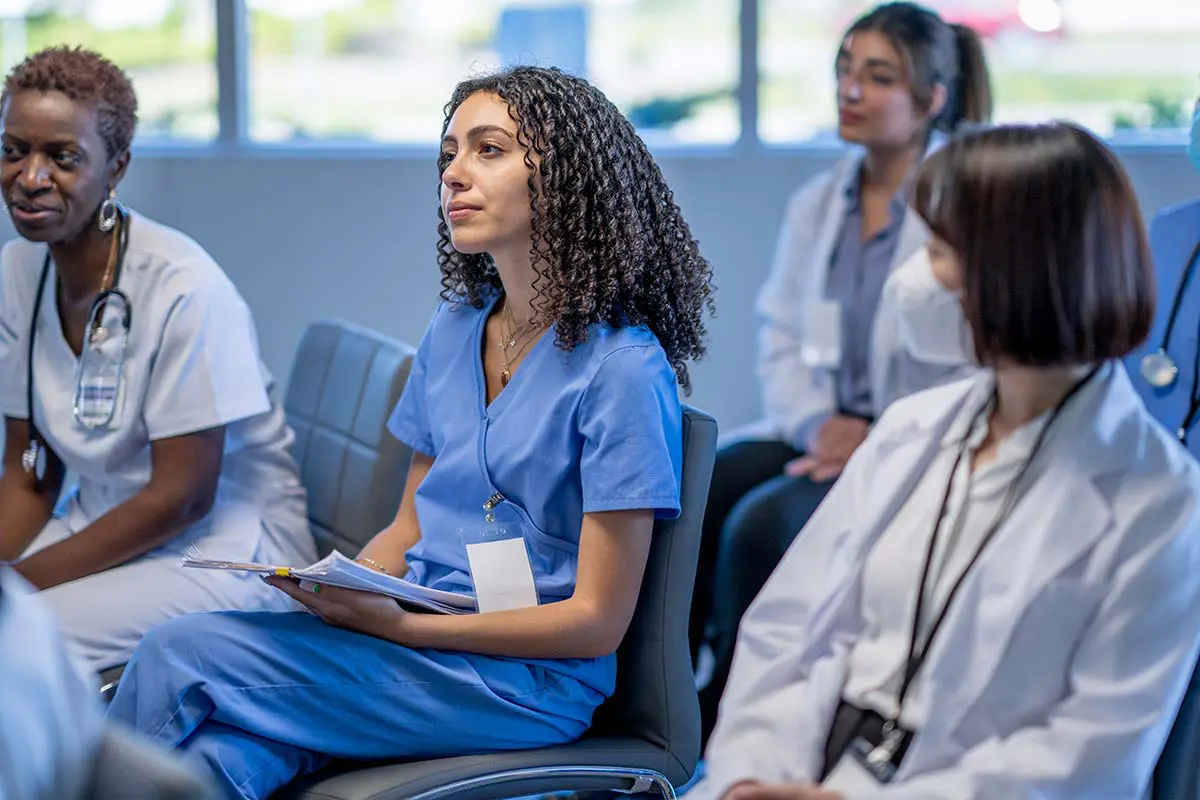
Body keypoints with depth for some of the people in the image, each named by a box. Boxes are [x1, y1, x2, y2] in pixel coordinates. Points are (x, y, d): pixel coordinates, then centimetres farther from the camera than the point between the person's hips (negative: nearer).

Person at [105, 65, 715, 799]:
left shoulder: (621, 368, -12)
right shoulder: (454, 331, 12)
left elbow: (597, 621, -12)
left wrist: (396, 625, -19)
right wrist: (335, 584, -5)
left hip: (526, 680, -6)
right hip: (413, 636, 6)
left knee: (181, 656, -21)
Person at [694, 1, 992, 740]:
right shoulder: (816, 203, 12)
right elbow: (780, 338, 13)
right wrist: (818, 423, -6)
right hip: (823, 433, 6)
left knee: (761, 524, -28)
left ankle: (725, 728, -12)